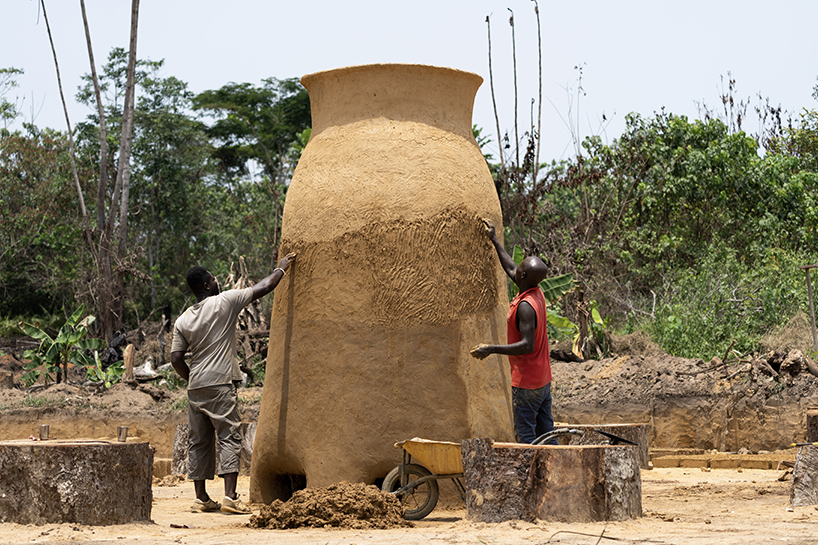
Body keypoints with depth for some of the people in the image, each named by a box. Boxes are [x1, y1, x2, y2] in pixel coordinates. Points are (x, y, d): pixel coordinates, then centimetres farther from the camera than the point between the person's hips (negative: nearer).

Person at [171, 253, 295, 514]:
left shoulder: (182, 321, 8)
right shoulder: (224, 302, -5)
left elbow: (176, 359, 5)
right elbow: (264, 287, -1)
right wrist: (281, 269, 16)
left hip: (195, 387, 5)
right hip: (220, 384, -5)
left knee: (199, 441, 10)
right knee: (229, 437, -5)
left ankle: (201, 498, 13)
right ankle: (230, 497, -15)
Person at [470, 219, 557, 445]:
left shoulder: (525, 306, -22)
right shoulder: (537, 294, 5)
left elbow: (527, 346, -27)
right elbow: (510, 270, 22)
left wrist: (492, 349, -28)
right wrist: (494, 240, 28)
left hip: (526, 383, -9)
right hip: (543, 379, 9)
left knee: (526, 436, -4)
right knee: (546, 433, 12)